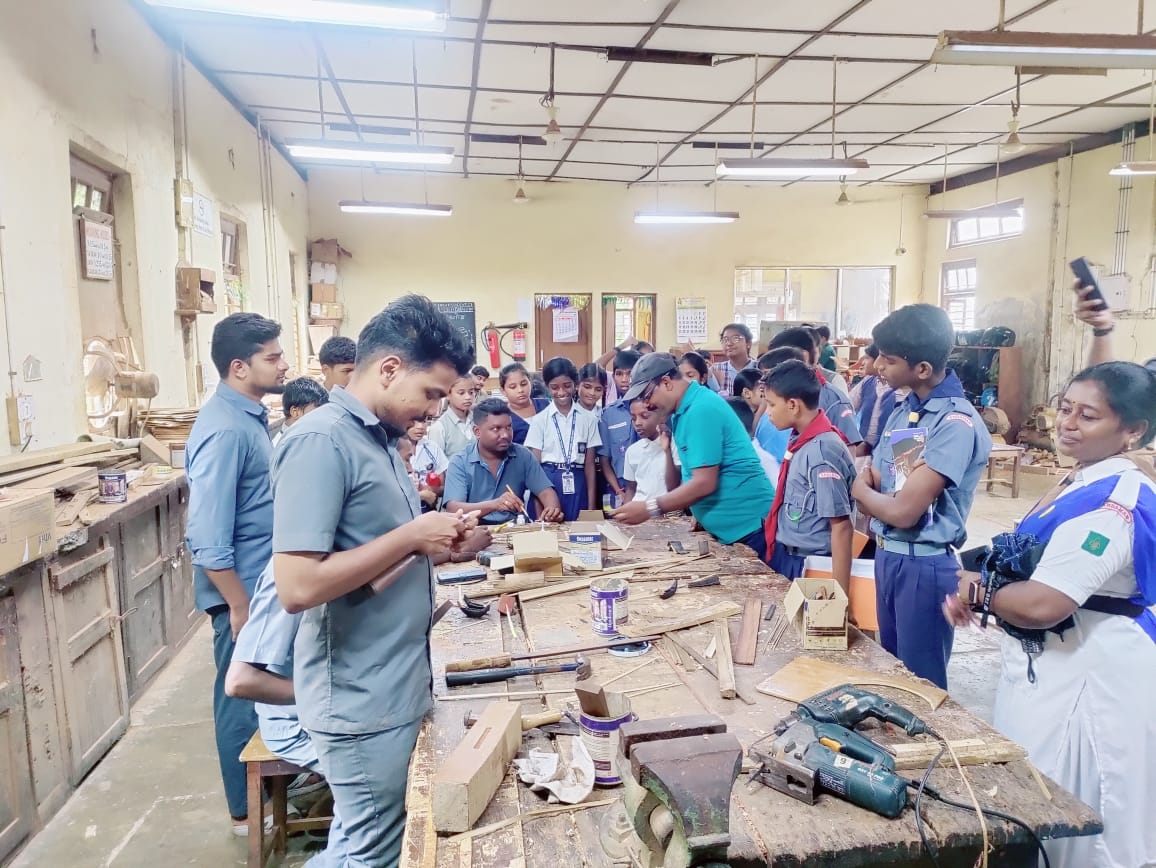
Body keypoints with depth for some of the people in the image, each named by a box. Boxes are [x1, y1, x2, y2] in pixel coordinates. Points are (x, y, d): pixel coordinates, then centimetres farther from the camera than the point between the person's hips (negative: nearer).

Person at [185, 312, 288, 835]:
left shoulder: (250, 415, 7)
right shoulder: (225, 430, -23)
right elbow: (207, 537, -26)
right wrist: (240, 606, -22)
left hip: (264, 583, 9)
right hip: (243, 590, -9)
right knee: (244, 700, 8)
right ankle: (248, 812, 26)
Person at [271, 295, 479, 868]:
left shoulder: (379, 437, 8)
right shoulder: (322, 441, -21)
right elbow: (297, 586, -27)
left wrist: (435, 543, -1)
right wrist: (412, 537, -21)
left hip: (399, 685, 9)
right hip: (362, 701, -9)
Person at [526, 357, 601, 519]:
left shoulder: (588, 419, 4)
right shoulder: (539, 420, 2)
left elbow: (590, 464, 5)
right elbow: (535, 464, 1)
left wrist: (591, 506, 0)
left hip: (577, 486, 1)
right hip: (547, 483, -1)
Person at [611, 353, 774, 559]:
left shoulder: (701, 409, -19)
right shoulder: (684, 410, 10)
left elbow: (704, 483, -23)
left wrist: (650, 509, -21)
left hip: (748, 526, -9)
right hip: (726, 528, 9)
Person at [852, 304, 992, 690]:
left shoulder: (957, 423, -21)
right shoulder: (903, 408, 5)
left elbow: (903, 511, -23)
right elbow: (868, 481, 8)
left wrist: (863, 491, -5)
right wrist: (873, 491, -14)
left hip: (925, 566, -8)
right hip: (887, 555, 8)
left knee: (920, 683, 10)